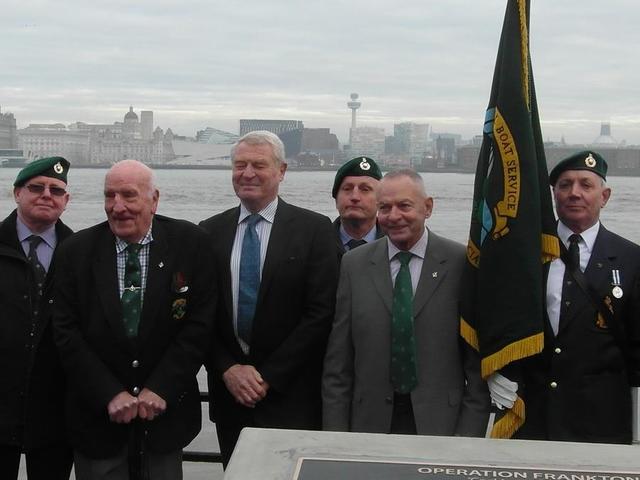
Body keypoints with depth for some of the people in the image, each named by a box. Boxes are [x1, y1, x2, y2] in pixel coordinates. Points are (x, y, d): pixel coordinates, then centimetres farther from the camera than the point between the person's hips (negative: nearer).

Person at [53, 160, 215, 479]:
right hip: (97, 414, 0)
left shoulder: (191, 244, -6)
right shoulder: (77, 251, -3)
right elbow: (67, 333, -5)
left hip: (166, 410, 0)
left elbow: (199, 323, -7)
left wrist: (160, 389, -12)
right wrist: (110, 395, -12)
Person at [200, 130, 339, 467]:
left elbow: (321, 313, -9)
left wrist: (269, 376, -11)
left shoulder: (314, 229, -5)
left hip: (291, 398, -3)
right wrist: (228, 369, -8)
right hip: (229, 393, 3)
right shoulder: (211, 232, 6)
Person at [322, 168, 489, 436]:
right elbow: (338, 362, 3)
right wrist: (335, 435, -1)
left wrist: (469, 435, -7)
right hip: (371, 423, 2)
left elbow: (477, 359, -3)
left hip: (441, 423, -1)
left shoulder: (462, 263, -4)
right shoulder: (354, 265, 2)